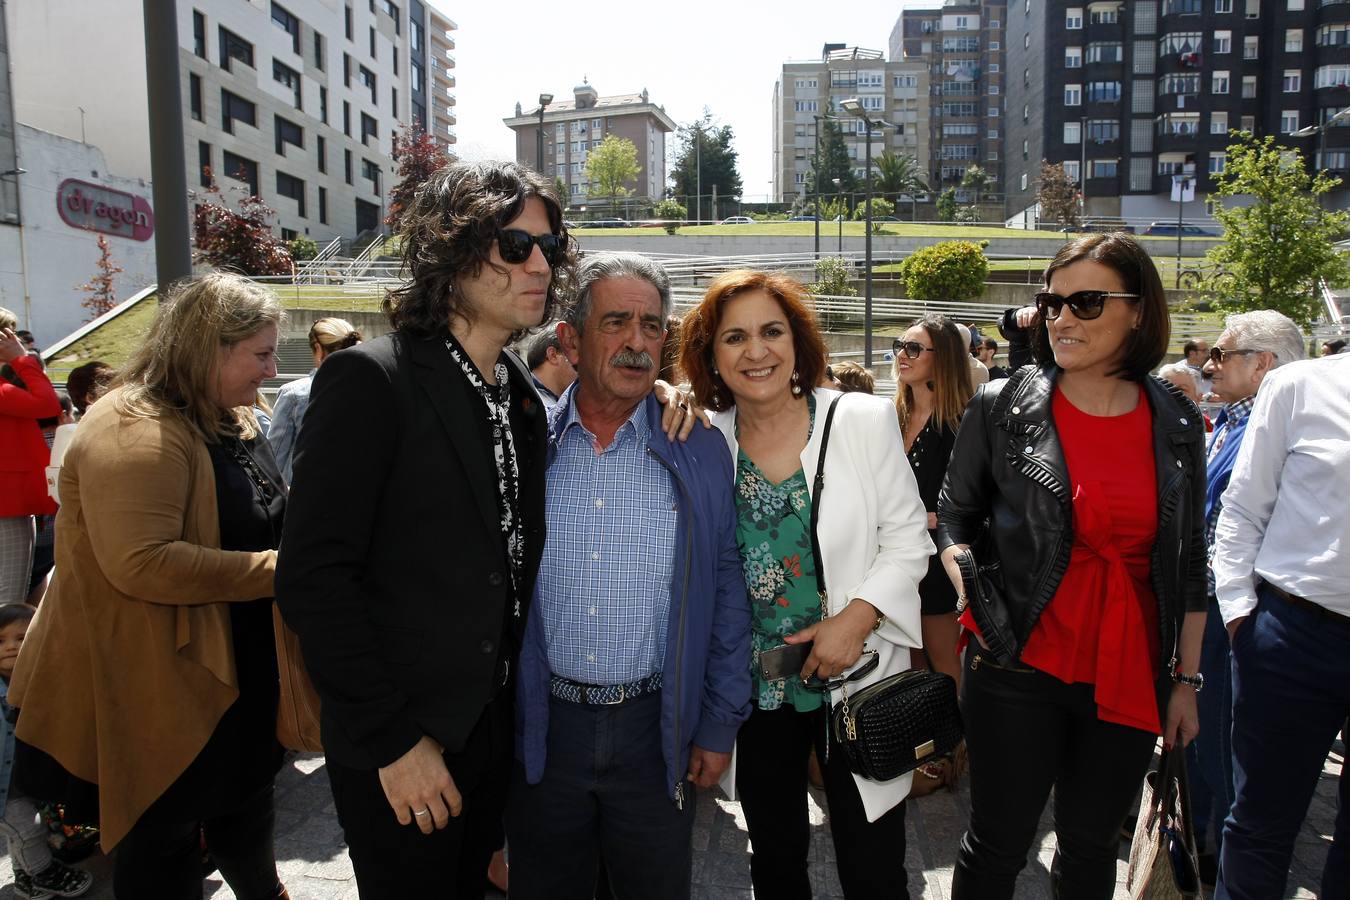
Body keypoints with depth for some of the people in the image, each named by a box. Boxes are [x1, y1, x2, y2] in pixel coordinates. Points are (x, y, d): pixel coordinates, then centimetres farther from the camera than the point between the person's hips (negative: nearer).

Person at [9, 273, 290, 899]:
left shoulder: (229, 420, 9)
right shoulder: (133, 430, -24)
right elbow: (141, 563, -34)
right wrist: (275, 570, -27)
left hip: (240, 669, 9)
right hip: (166, 687, -9)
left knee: (247, 800, 26)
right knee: (166, 837, 10)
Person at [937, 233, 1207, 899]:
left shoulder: (1177, 424, 2)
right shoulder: (1001, 407, -6)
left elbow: (1188, 563, 7)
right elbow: (953, 516, 3)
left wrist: (1186, 679, 8)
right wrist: (967, 579, -16)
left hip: (1129, 681, 3)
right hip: (1019, 669, -2)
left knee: (1092, 845, 18)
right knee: (999, 845, 8)